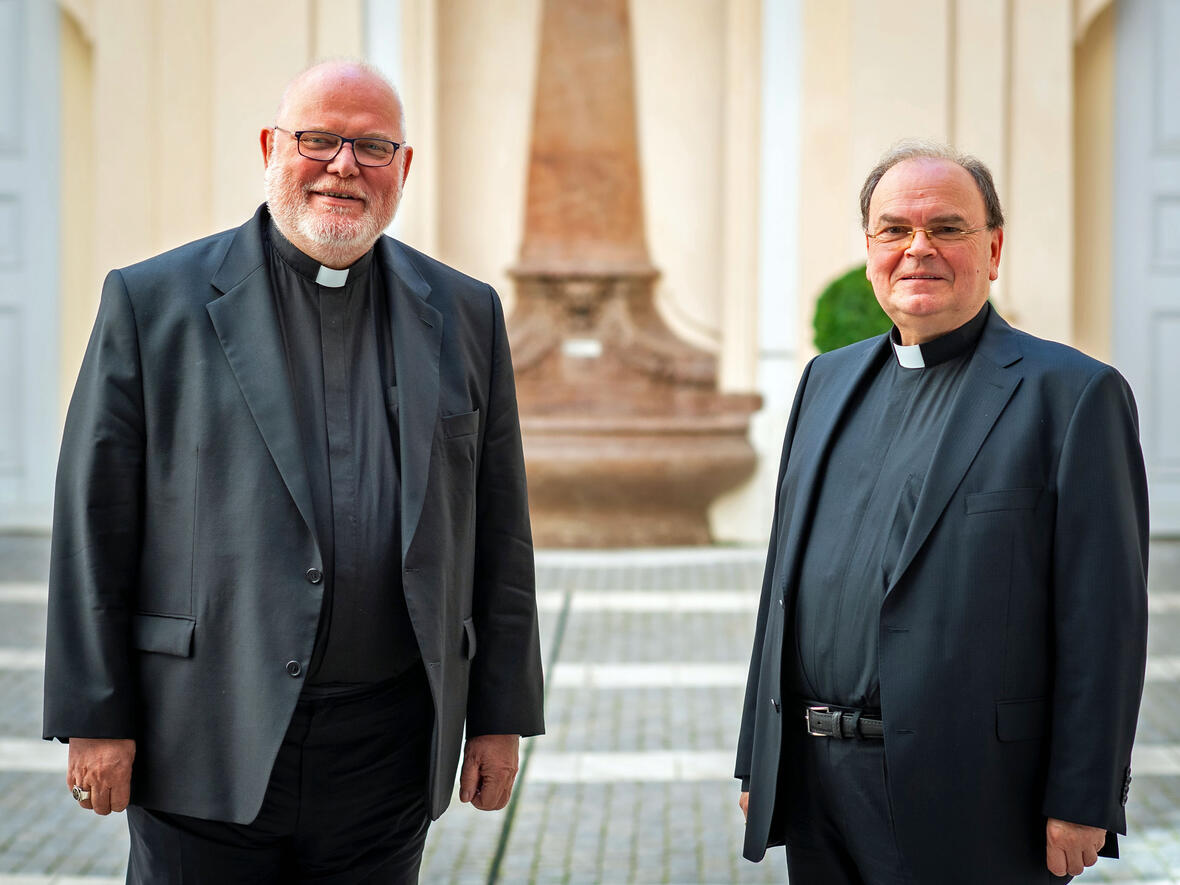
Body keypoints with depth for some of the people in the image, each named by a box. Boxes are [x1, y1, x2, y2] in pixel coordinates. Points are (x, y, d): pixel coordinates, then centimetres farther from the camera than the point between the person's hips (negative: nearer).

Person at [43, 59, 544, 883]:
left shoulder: (465, 316, 8)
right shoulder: (152, 302, 0)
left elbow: (497, 532, 10)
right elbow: (95, 526, -1)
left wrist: (500, 718, 8)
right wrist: (95, 719, -4)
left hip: (386, 758, 2)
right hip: (208, 748, -2)